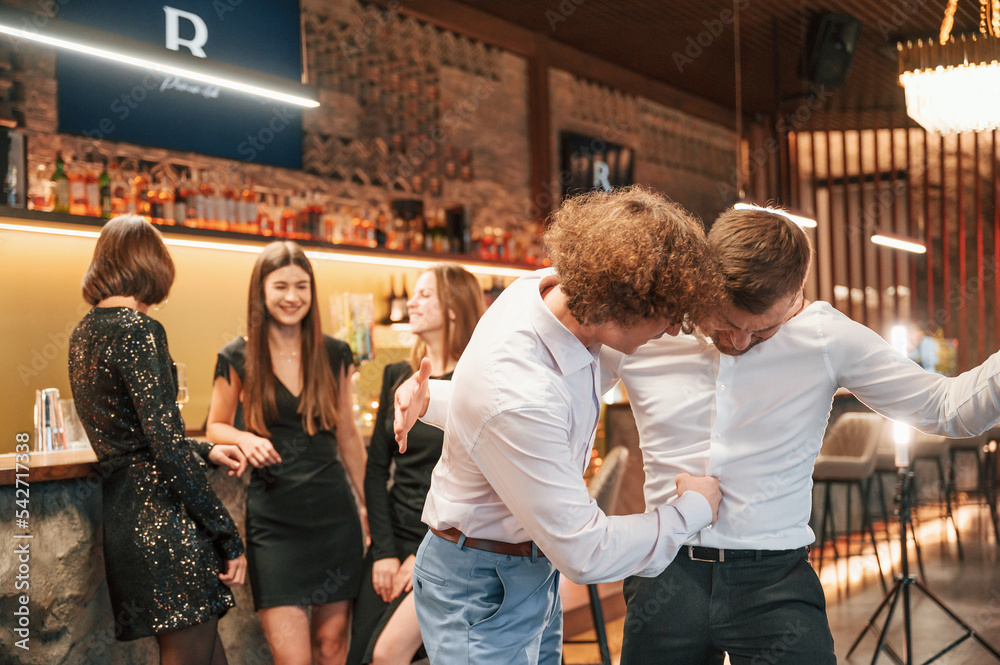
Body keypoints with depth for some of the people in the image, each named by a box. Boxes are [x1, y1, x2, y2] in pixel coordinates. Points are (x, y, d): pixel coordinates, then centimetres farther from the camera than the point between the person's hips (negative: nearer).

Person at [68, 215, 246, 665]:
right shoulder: (138, 330, -12)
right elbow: (167, 445, -18)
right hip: (163, 519, -9)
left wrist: (205, 451, 28)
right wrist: (228, 536, -14)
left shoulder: (85, 333, 16)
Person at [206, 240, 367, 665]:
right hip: (273, 518, -2)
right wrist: (245, 438, -12)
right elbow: (216, 427, 11)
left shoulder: (334, 354, 4)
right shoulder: (238, 358, -1)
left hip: (334, 513, 2)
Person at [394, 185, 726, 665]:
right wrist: (694, 509, -17)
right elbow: (584, 553, -28)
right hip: (481, 593, -8)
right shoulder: (518, 399, -38)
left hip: (537, 564, 8)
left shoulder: (558, 284, -14)